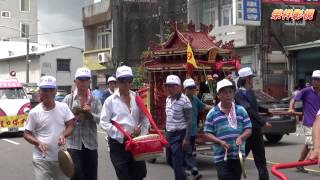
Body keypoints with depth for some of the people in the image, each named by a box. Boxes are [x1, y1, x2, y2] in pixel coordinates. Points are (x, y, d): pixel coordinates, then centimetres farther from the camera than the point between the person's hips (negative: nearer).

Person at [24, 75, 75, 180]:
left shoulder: (63, 107, 0)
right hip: (41, 159, -3)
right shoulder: (34, 112, -6)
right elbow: (26, 134, 1)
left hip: (60, 157, 3)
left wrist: (63, 135, -17)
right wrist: (38, 143, -17)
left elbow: (70, 126, 4)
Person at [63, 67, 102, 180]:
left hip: (91, 144, 3)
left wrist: (90, 114, -19)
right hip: (74, 144, -2)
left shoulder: (95, 100, 7)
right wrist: (74, 119, -17)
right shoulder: (68, 99, 3)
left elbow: (101, 119, -3)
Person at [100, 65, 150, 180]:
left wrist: (142, 130, -5)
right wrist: (121, 134, -17)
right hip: (118, 143, -3)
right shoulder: (111, 100, -3)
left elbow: (144, 118, 14)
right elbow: (104, 123, -8)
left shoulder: (137, 98, 7)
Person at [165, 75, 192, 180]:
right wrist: (166, 133, 17)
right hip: (169, 134, 8)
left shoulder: (184, 100, -15)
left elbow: (189, 121, -15)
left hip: (179, 135, -8)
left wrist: (187, 138, -18)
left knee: (177, 163, -6)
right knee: (170, 160, 19)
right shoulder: (168, 99, 9)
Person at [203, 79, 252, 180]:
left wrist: (241, 138, -14)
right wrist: (220, 142, -15)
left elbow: (248, 129, 6)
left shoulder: (241, 111, 7)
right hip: (221, 156, -3)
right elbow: (207, 134, 1)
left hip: (238, 154, 3)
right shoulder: (212, 113, 1)